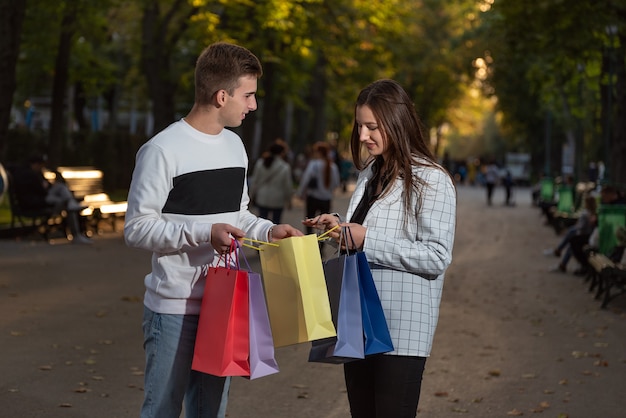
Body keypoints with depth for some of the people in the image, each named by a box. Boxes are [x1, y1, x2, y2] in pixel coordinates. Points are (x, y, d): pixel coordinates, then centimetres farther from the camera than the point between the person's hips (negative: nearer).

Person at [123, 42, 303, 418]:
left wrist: (269, 231, 3)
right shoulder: (163, 150, -13)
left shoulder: (234, 145, 12)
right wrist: (204, 233, -24)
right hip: (174, 309, -7)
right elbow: (136, 228, -13)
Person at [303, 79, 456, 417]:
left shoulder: (431, 180, -12)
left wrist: (367, 240, -20)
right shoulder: (369, 173, 12)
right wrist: (340, 227, 4)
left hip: (401, 330, -8)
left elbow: (437, 257, -18)